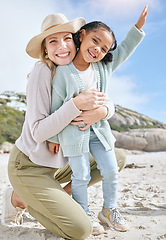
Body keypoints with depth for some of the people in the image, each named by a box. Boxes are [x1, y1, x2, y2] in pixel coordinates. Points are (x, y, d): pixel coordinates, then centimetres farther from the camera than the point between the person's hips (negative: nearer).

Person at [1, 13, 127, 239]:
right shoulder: (42, 71, -20)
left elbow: (107, 103, 1)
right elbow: (38, 133, -24)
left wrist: (102, 110, -23)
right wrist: (77, 104, -34)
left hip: (59, 162, 7)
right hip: (29, 166, -7)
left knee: (117, 159, 8)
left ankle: (60, 195, 10)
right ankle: (19, 198, 6)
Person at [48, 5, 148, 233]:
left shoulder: (104, 66, 1)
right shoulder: (63, 70, -13)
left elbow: (124, 50, 16)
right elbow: (56, 106, -9)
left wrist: (138, 26, 6)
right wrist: (53, 137, -4)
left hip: (99, 128, 5)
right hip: (73, 131, -5)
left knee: (110, 170, 8)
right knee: (81, 176, 1)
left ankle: (109, 210, 30)